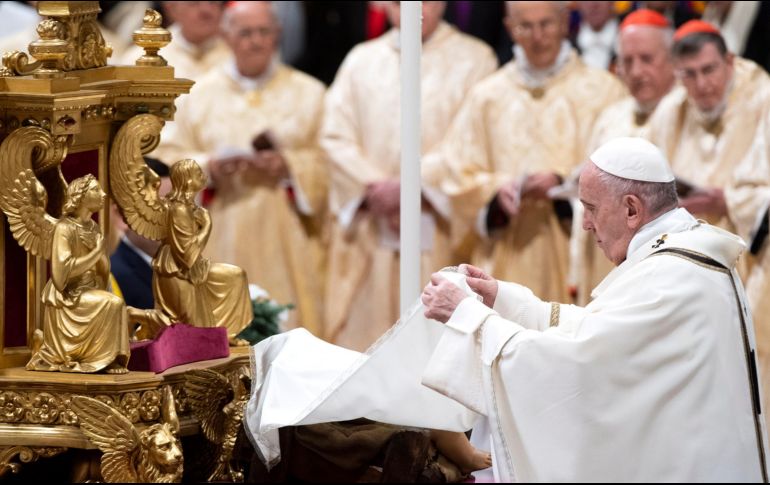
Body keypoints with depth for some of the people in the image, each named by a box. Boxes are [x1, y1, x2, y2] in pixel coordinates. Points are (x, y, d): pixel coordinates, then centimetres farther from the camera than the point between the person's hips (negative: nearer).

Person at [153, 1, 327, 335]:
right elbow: (168, 159, 7)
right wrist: (208, 168, -11)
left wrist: (289, 167, -13)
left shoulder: (308, 93, 10)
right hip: (221, 243, 1)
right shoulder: (199, 95, 11)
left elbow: (328, 162, 4)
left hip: (287, 245, -1)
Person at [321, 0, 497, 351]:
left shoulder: (473, 59, 4)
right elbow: (336, 137, 6)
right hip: (368, 227, 3)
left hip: (439, 232, -3)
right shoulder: (361, 60, 16)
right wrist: (374, 186, -11)